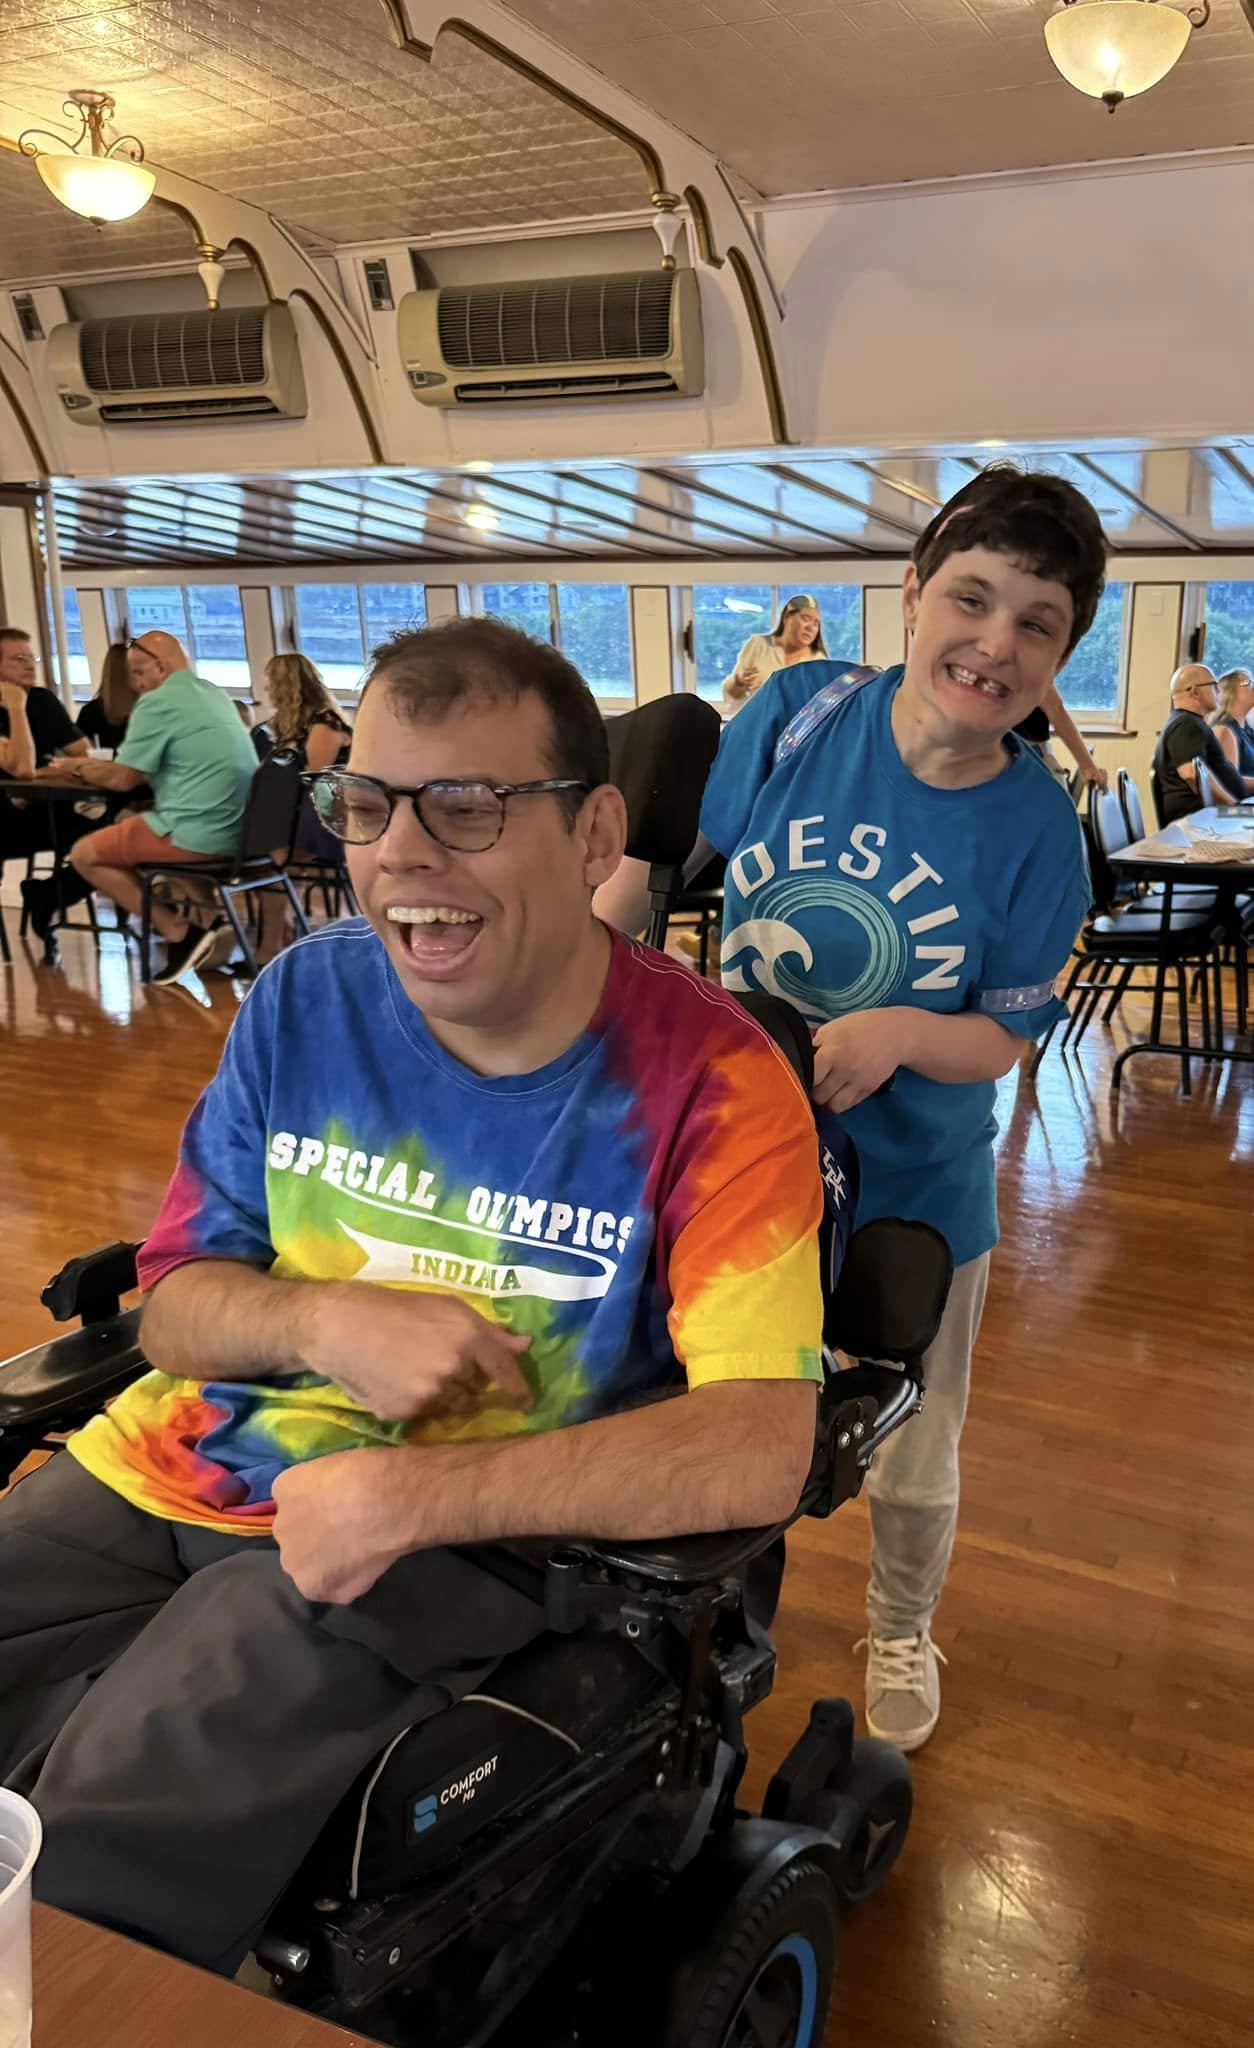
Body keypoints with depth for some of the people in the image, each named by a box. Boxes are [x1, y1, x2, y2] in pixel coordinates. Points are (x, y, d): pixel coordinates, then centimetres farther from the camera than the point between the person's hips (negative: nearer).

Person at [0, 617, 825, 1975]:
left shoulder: (708, 1084, -14)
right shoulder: (304, 998, -1)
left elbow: (760, 1446, -21)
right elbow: (173, 1303, 6)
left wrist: (418, 1493, -26)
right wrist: (327, 1321, -17)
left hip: (450, 1544, -4)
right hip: (180, 1465, 5)